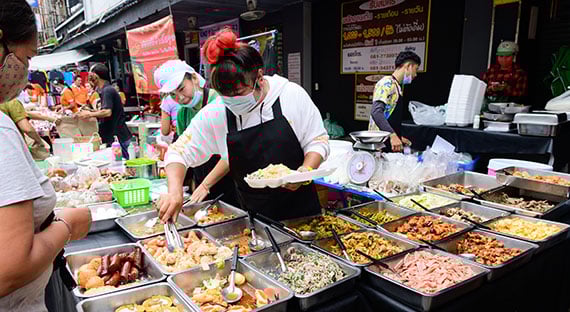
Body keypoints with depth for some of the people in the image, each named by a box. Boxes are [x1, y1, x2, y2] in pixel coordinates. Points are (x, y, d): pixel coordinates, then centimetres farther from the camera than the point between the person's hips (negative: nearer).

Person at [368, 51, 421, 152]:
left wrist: (399, 137, 27)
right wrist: (393, 135, -32)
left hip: (391, 140, 9)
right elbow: (376, 112, -25)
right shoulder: (387, 83, -10)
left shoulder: (397, 87, 20)